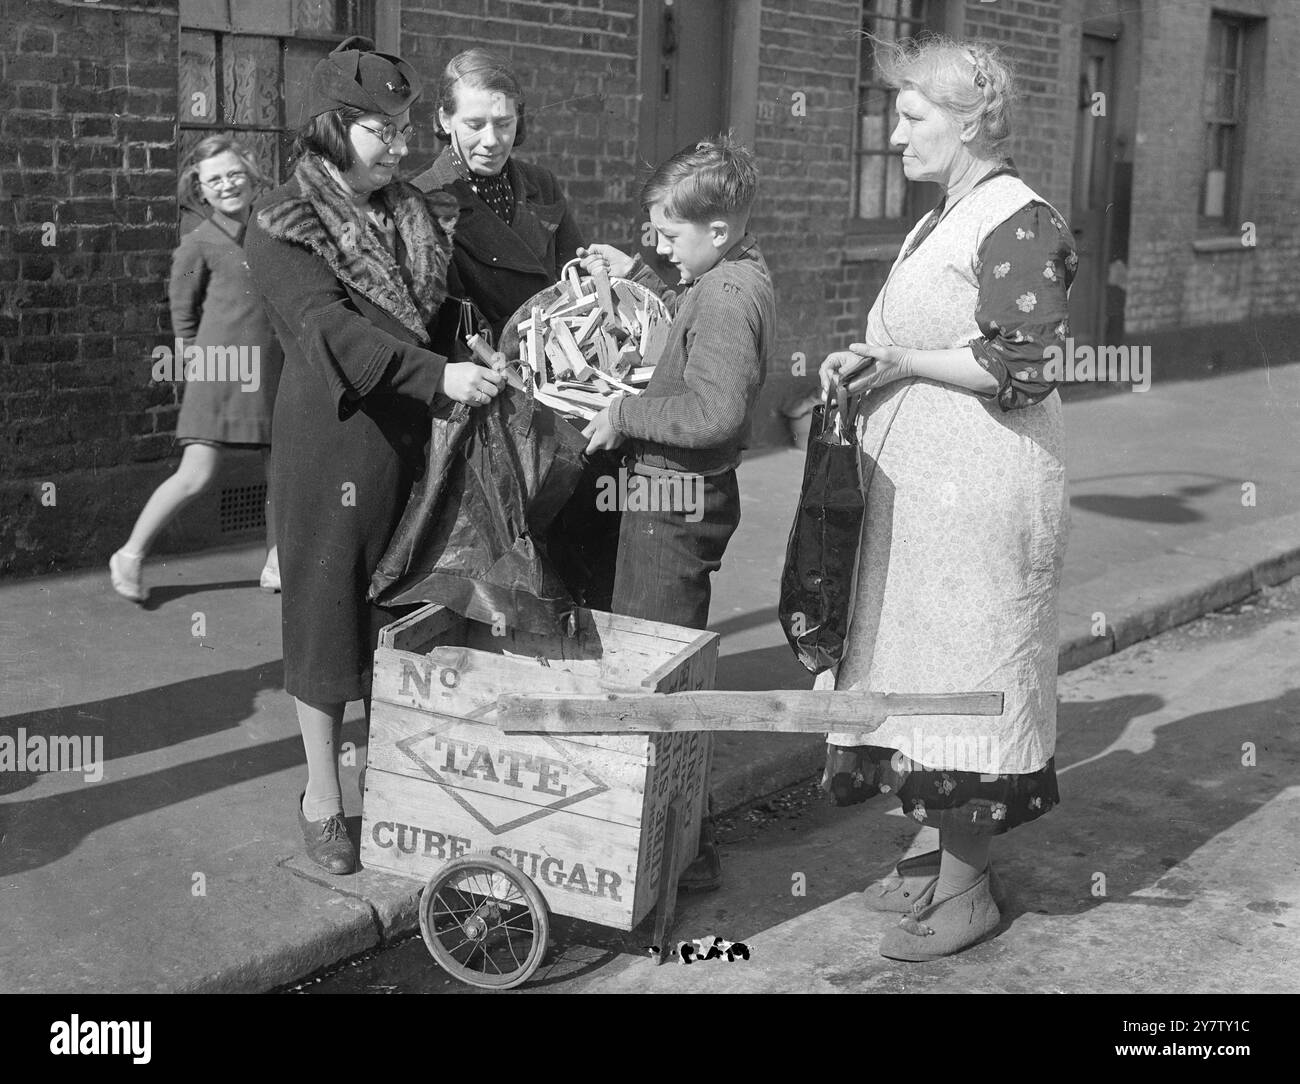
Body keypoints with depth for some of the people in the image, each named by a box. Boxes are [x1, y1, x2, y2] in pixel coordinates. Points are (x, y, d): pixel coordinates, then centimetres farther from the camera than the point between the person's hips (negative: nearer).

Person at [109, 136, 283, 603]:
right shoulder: (198, 244, -4)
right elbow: (183, 312, 6)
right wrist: (195, 359, 9)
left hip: (272, 372, 5)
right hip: (220, 372, -5)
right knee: (196, 476, -6)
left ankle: (276, 565, 19)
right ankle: (130, 556, 10)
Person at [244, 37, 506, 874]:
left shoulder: (413, 213, 12)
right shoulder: (284, 228, -8)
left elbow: (451, 307, 13)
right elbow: (332, 330, -21)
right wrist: (439, 376, -32)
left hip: (415, 443, 5)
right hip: (332, 447, -5)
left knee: (406, 615, 10)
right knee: (329, 615, 5)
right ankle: (323, 797, 19)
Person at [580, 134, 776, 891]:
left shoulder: (726, 297, -21)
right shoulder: (737, 278, 11)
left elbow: (713, 411, -31)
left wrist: (624, 414, -20)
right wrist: (634, 276, 20)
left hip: (678, 497, -11)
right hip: (686, 489, 11)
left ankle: (689, 849, 4)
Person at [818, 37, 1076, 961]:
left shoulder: (1019, 225, -13)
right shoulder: (940, 222, 16)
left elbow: (1018, 370, -20)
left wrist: (898, 359, -15)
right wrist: (867, 361, 6)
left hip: (980, 487, -9)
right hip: (917, 479, 10)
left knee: (967, 666, -2)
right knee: (922, 655, 14)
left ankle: (967, 887, 11)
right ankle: (946, 844, 28)